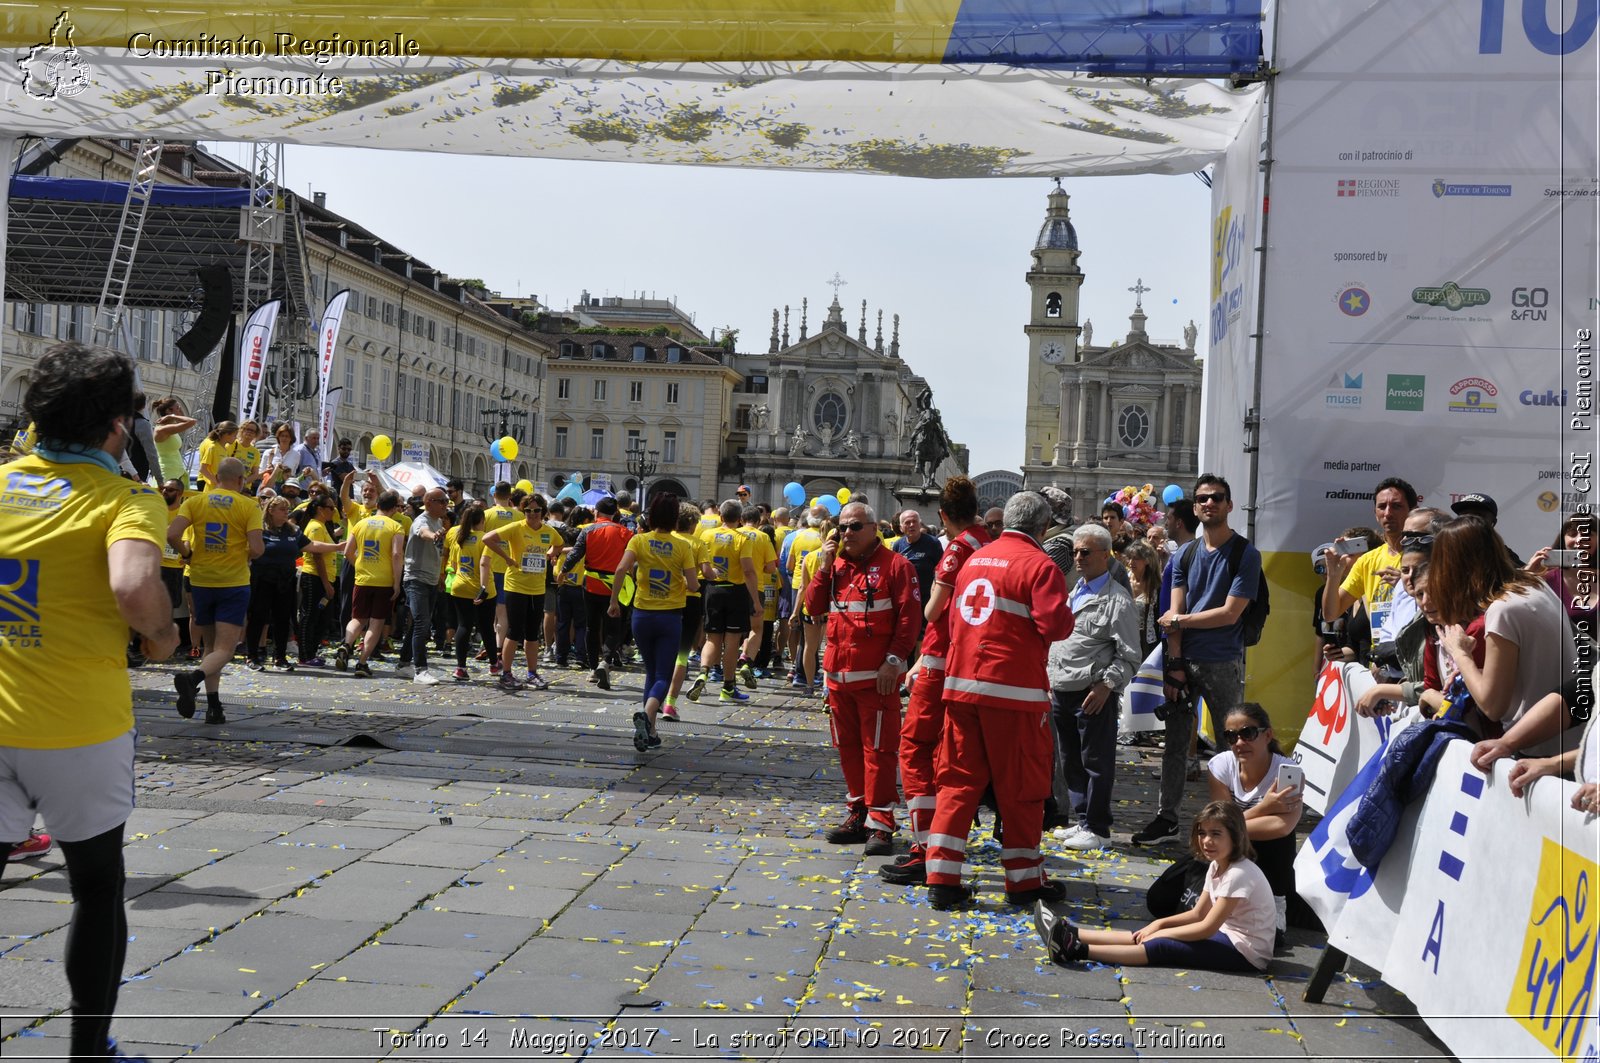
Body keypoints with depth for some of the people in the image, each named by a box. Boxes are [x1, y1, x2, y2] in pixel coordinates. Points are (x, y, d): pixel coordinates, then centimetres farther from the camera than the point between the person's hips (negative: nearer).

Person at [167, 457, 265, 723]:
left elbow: (172, 535, -12)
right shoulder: (249, 506, -6)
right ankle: (193, 677, -33)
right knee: (224, 650, -4)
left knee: (210, 645, 17)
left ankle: (214, 707, 13)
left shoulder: (195, 501, 1)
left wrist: (187, 554, 6)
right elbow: (256, 548, -15)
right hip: (234, 583, -3)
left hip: (200, 581, 3)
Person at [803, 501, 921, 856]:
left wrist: (893, 660, -17)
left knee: (878, 749, -5)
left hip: (877, 676, -7)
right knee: (848, 746, 13)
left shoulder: (894, 565, -5)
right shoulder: (836, 564, 14)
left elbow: (910, 616, -10)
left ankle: (880, 823, -2)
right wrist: (824, 568, -1)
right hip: (838, 673, 7)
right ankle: (858, 815, 23)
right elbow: (814, 607, 9)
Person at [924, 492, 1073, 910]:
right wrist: (1065, 614, 4)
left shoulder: (974, 559, 13)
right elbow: (1055, 624, -16)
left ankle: (942, 879, 4)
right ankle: (1024, 880, 16)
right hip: (1013, 688, -6)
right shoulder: (1038, 565, -9)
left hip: (962, 683, 6)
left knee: (958, 781, 9)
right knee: (1020, 786, 7)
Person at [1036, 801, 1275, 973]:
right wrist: (1160, 923, -1)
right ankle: (1072, 934, -3)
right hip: (1227, 935, 9)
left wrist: (1162, 932, -13)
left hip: (1246, 951, -9)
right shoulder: (1217, 866, 9)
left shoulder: (1239, 874, -22)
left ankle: (1078, 950, -27)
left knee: (1161, 946, -21)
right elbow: (1199, 913, 13)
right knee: (1149, 932, -1)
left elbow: (1207, 928, -22)